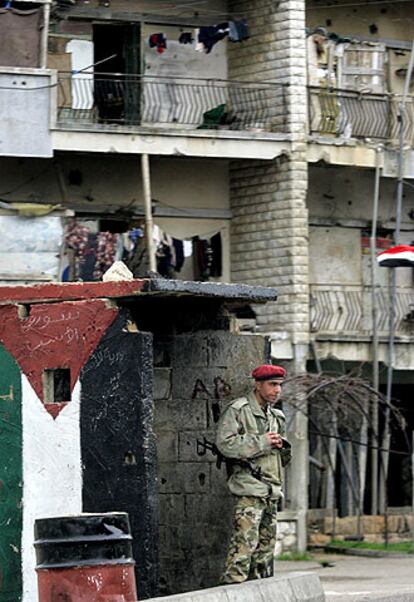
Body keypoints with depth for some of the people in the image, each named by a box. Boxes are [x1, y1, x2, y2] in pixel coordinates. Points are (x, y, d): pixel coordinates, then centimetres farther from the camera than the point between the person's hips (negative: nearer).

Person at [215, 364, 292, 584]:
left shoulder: (276, 416, 20)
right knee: (244, 544, -16)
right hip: (249, 488, -8)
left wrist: (282, 446, 7)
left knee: (266, 546, 9)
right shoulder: (237, 410, -4)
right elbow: (225, 443, -17)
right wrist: (262, 442, -14)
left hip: (271, 490, 8)